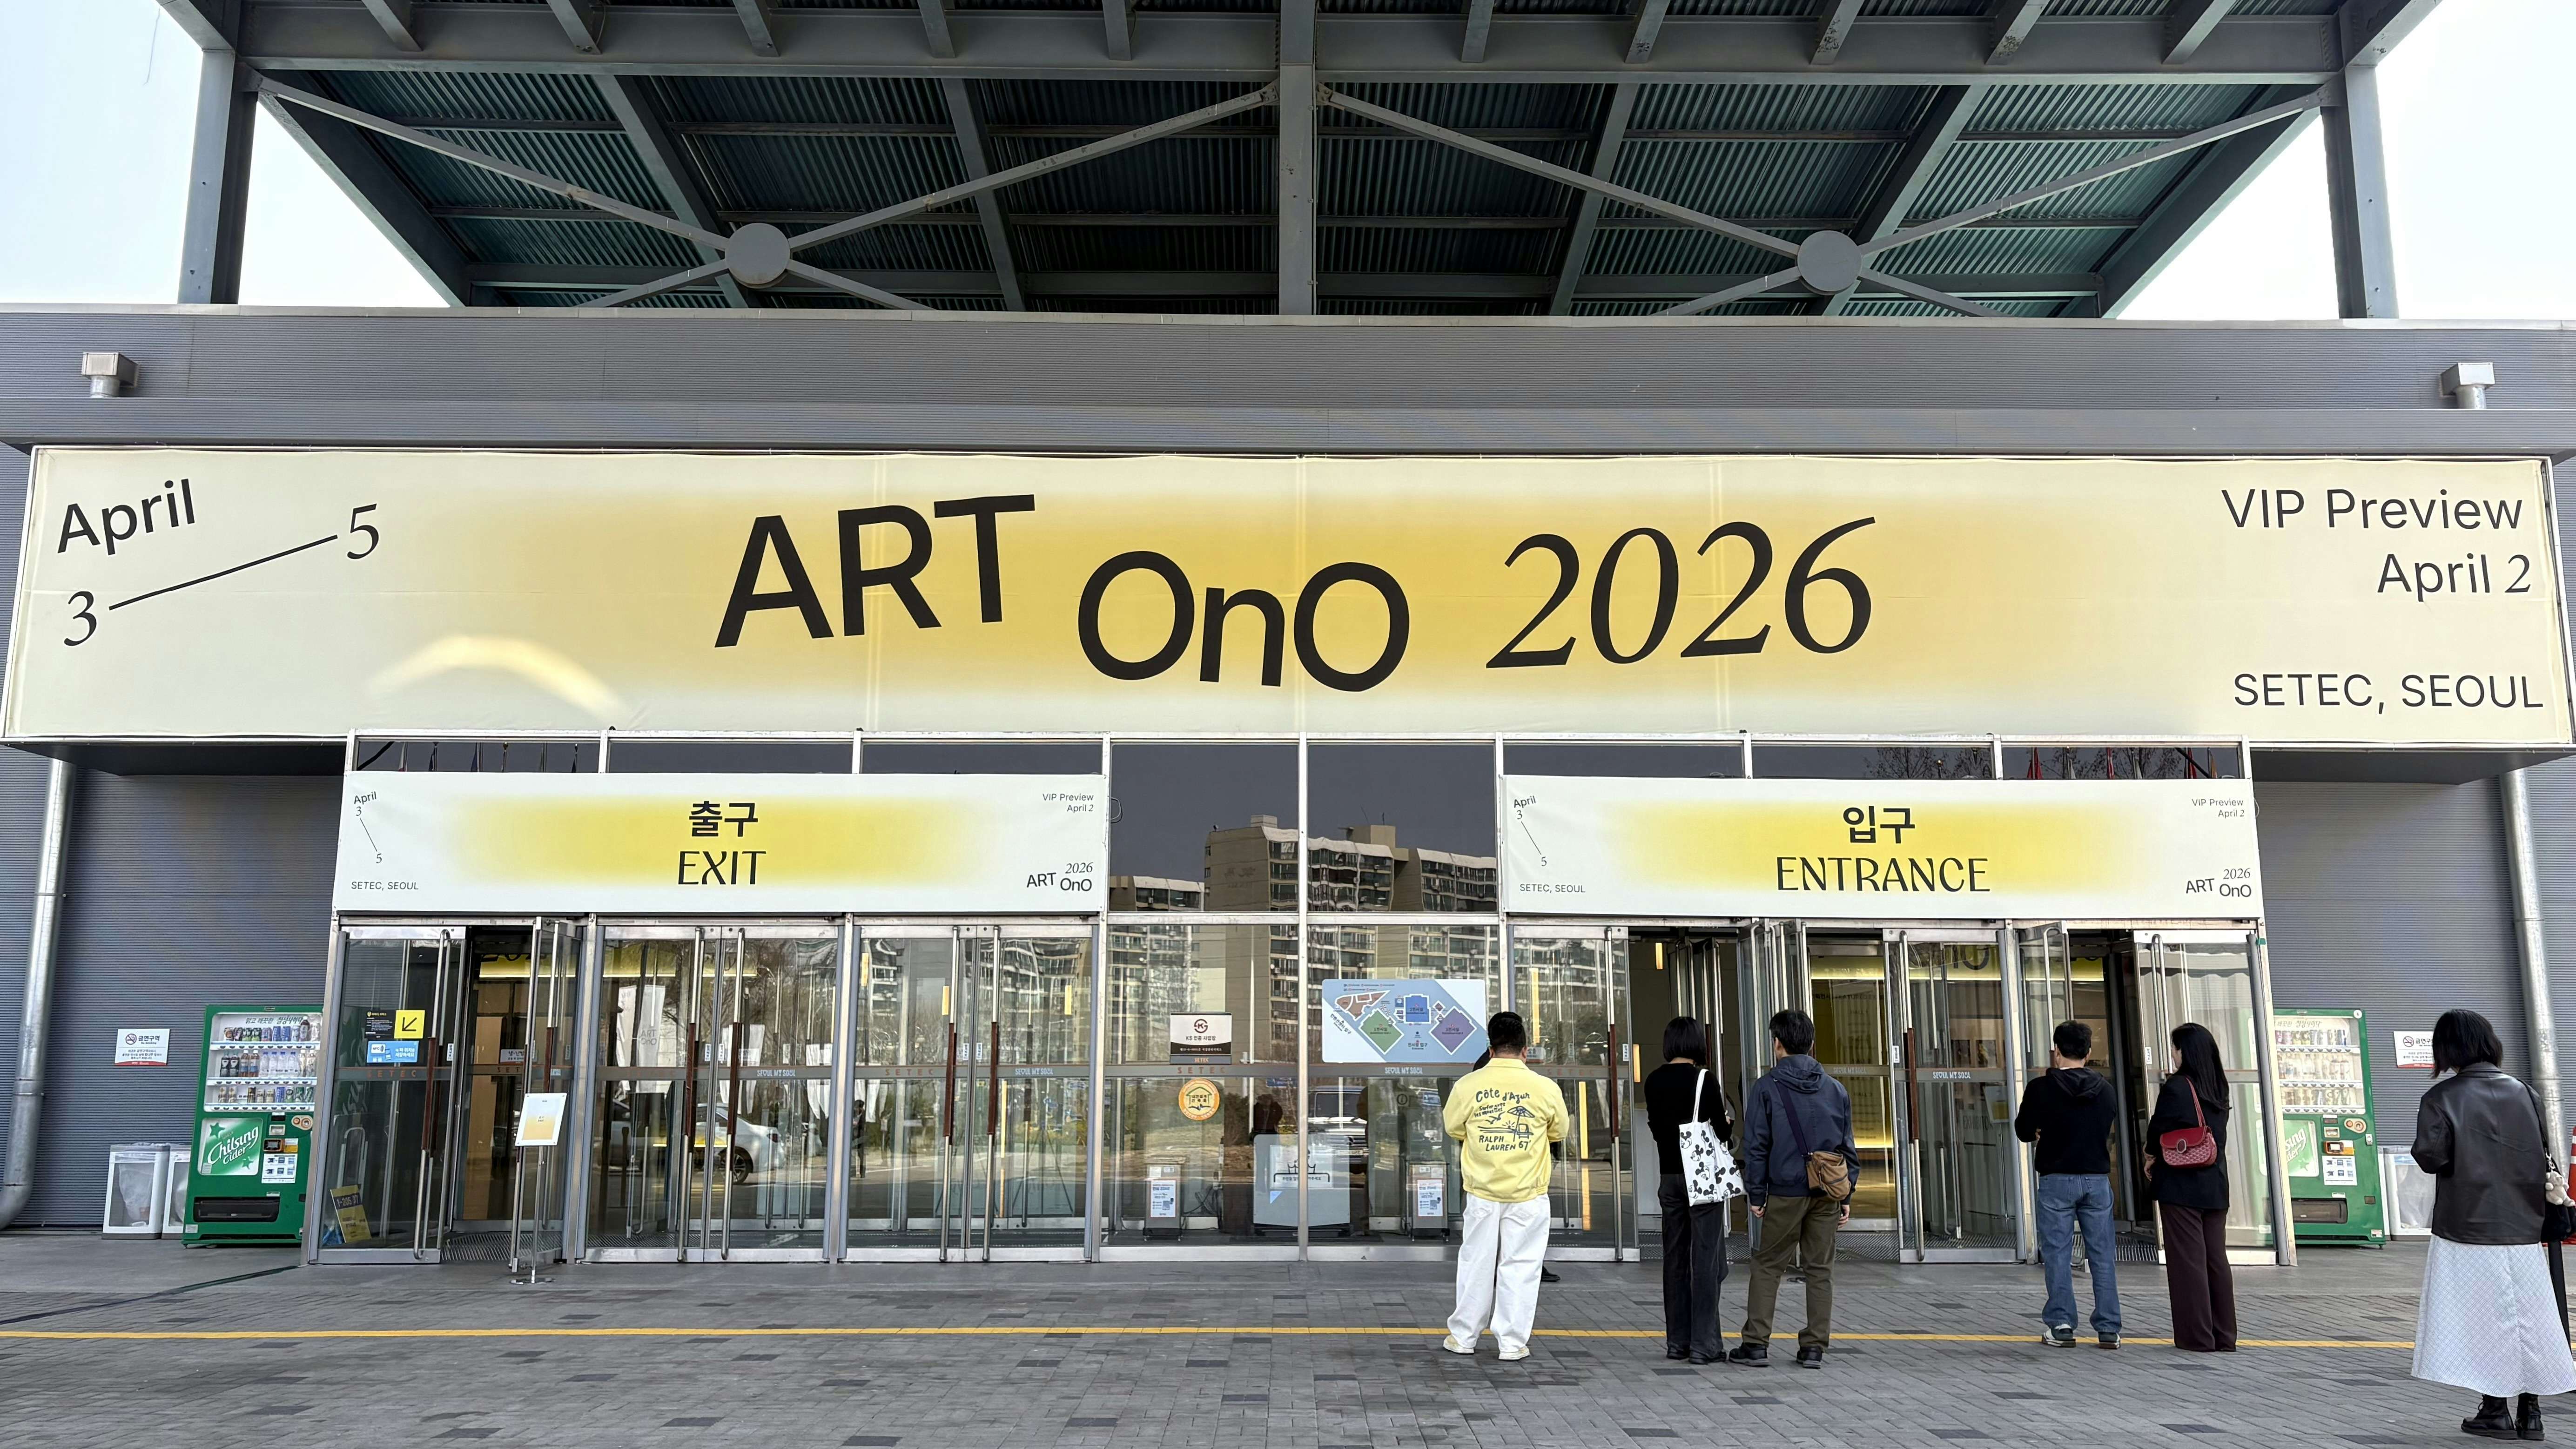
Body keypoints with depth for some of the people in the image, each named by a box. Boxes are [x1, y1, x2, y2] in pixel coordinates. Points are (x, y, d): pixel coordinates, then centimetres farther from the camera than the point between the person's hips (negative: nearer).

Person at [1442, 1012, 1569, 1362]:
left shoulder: (1468, 1085, -7)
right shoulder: (1545, 1088, -9)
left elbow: (1453, 1127, 7)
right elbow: (1559, 1133, 6)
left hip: (1482, 1192, 1)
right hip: (1528, 1193, -1)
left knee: (1477, 1263, 12)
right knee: (1520, 1266, 7)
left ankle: (1463, 1336, 21)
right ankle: (1513, 1342, 10)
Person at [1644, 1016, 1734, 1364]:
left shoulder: (1654, 1081, 5)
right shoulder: (1703, 1079, -12)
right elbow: (1722, 1131, -9)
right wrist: (1729, 1123, 12)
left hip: (1669, 1175, 6)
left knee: (1675, 1258, 11)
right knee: (1706, 1259, -1)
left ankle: (1676, 1341, 14)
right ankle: (1704, 1344, -2)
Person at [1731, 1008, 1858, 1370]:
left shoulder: (1767, 1087, -4)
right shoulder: (1836, 1089, 8)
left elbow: (1756, 1146, -5)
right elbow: (1848, 1146, 10)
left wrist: (1755, 1193, 2)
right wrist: (1846, 1194, 15)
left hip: (1785, 1193, -3)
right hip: (1827, 1193, 3)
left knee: (1767, 1267, 5)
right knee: (1820, 1269, 10)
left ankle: (1756, 1344, 3)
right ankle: (1814, 1347, 11)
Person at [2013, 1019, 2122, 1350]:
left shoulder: (2041, 1088, -9)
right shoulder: (2105, 1089, 4)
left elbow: (2024, 1131, -1)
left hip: (2057, 1179, -3)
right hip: (2097, 1179, 3)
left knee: (2058, 1255, 2)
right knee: (2103, 1256, 8)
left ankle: (2061, 1326, 3)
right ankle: (2109, 1328, 10)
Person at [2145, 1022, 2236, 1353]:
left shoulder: (2176, 1087, -14)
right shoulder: (2218, 1089, 8)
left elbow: (2159, 1131, -10)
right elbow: (2217, 1134, 13)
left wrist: (2151, 1157, 11)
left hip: (2181, 1186, -7)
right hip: (2215, 1185, 7)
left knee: (2188, 1259, -1)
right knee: (2216, 1259, 10)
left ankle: (2196, 1336, 0)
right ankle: (2224, 1336, 14)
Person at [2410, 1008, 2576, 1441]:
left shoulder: (2442, 1097, -11)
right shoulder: (2523, 1093, 3)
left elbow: (2430, 1156, -16)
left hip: (2469, 1229, -4)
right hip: (2523, 1227, 4)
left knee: (2485, 1318, 4)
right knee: (2528, 1317, 12)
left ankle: (2495, 1410, 8)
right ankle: (2529, 1410, 18)